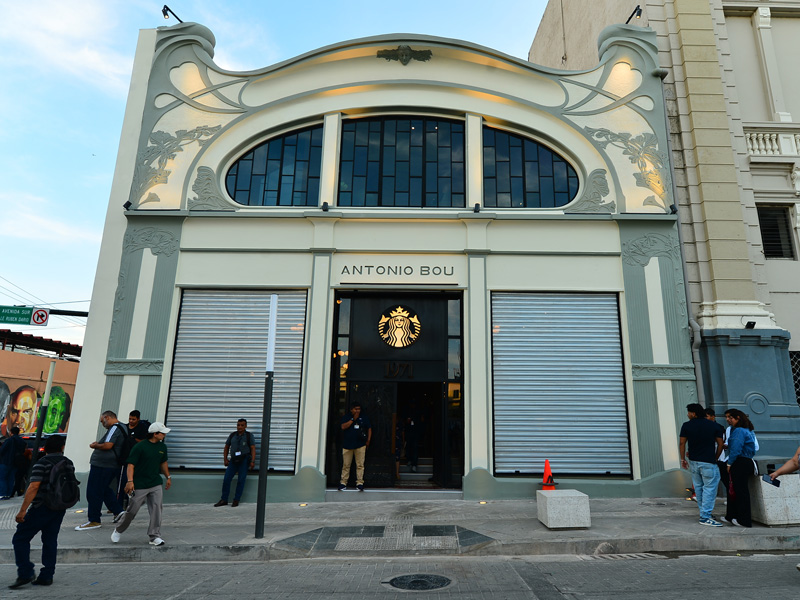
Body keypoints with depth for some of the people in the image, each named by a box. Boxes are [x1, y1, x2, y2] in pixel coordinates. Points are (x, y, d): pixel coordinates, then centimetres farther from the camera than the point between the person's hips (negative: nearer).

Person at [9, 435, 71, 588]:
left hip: (42, 507, -6)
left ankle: (26, 573, -1)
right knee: (50, 541, 13)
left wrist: (22, 510, -17)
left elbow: (34, 486, -19)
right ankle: (46, 576, 14)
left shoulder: (42, 463, -11)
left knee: (20, 539, 6)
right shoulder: (67, 462, 8)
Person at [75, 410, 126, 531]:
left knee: (93, 493, -2)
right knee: (104, 490, 21)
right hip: (112, 466, 11)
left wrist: (95, 445, -7)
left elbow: (107, 445, -24)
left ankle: (94, 521, 5)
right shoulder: (122, 427, 17)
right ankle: (118, 511, 20)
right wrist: (99, 444, 12)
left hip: (102, 465, -11)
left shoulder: (114, 428, -14)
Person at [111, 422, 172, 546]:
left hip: (156, 485, 4)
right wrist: (130, 481, -23)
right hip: (139, 485, -4)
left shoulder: (162, 446, 7)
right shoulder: (140, 447, -12)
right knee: (132, 510, 6)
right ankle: (118, 530, 34)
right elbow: (131, 464, -14)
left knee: (157, 508, -5)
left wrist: (168, 477, 23)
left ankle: (155, 536, 3)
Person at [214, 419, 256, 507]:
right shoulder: (232, 435, 11)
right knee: (226, 479, -4)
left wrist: (253, 461, -14)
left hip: (244, 460, -3)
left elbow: (253, 449, -4)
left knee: (241, 480, -4)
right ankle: (224, 500, 7)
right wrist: (225, 459, 7)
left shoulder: (249, 435, 1)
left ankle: (236, 500, 6)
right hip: (234, 460, 3)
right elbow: (226, 447, 18)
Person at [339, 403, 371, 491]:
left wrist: (368, 440, 6)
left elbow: (369, 429, 17)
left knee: (360, 465, -4)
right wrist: (353, 419, -8)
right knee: (346, 465, 2)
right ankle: (343, 483, 9)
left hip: (360, 445, 1)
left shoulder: (364, 419, 14)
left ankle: (360, 483, 0)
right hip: (347, 445, -1)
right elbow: (343, 427, -8)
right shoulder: (346, 417, 8)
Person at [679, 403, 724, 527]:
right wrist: (715, 458, 12)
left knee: (698, 487, 15)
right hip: (708, 463, -3)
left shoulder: (686, 426, -1)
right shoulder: (713, 425, -1)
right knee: (710, 488, -1)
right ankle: (705, 517, -3)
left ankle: (704, 513, 24)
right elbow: (720, 444, 1)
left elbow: (682, 443, -1)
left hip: (693, 462, 3)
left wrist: (683, 459, 9)